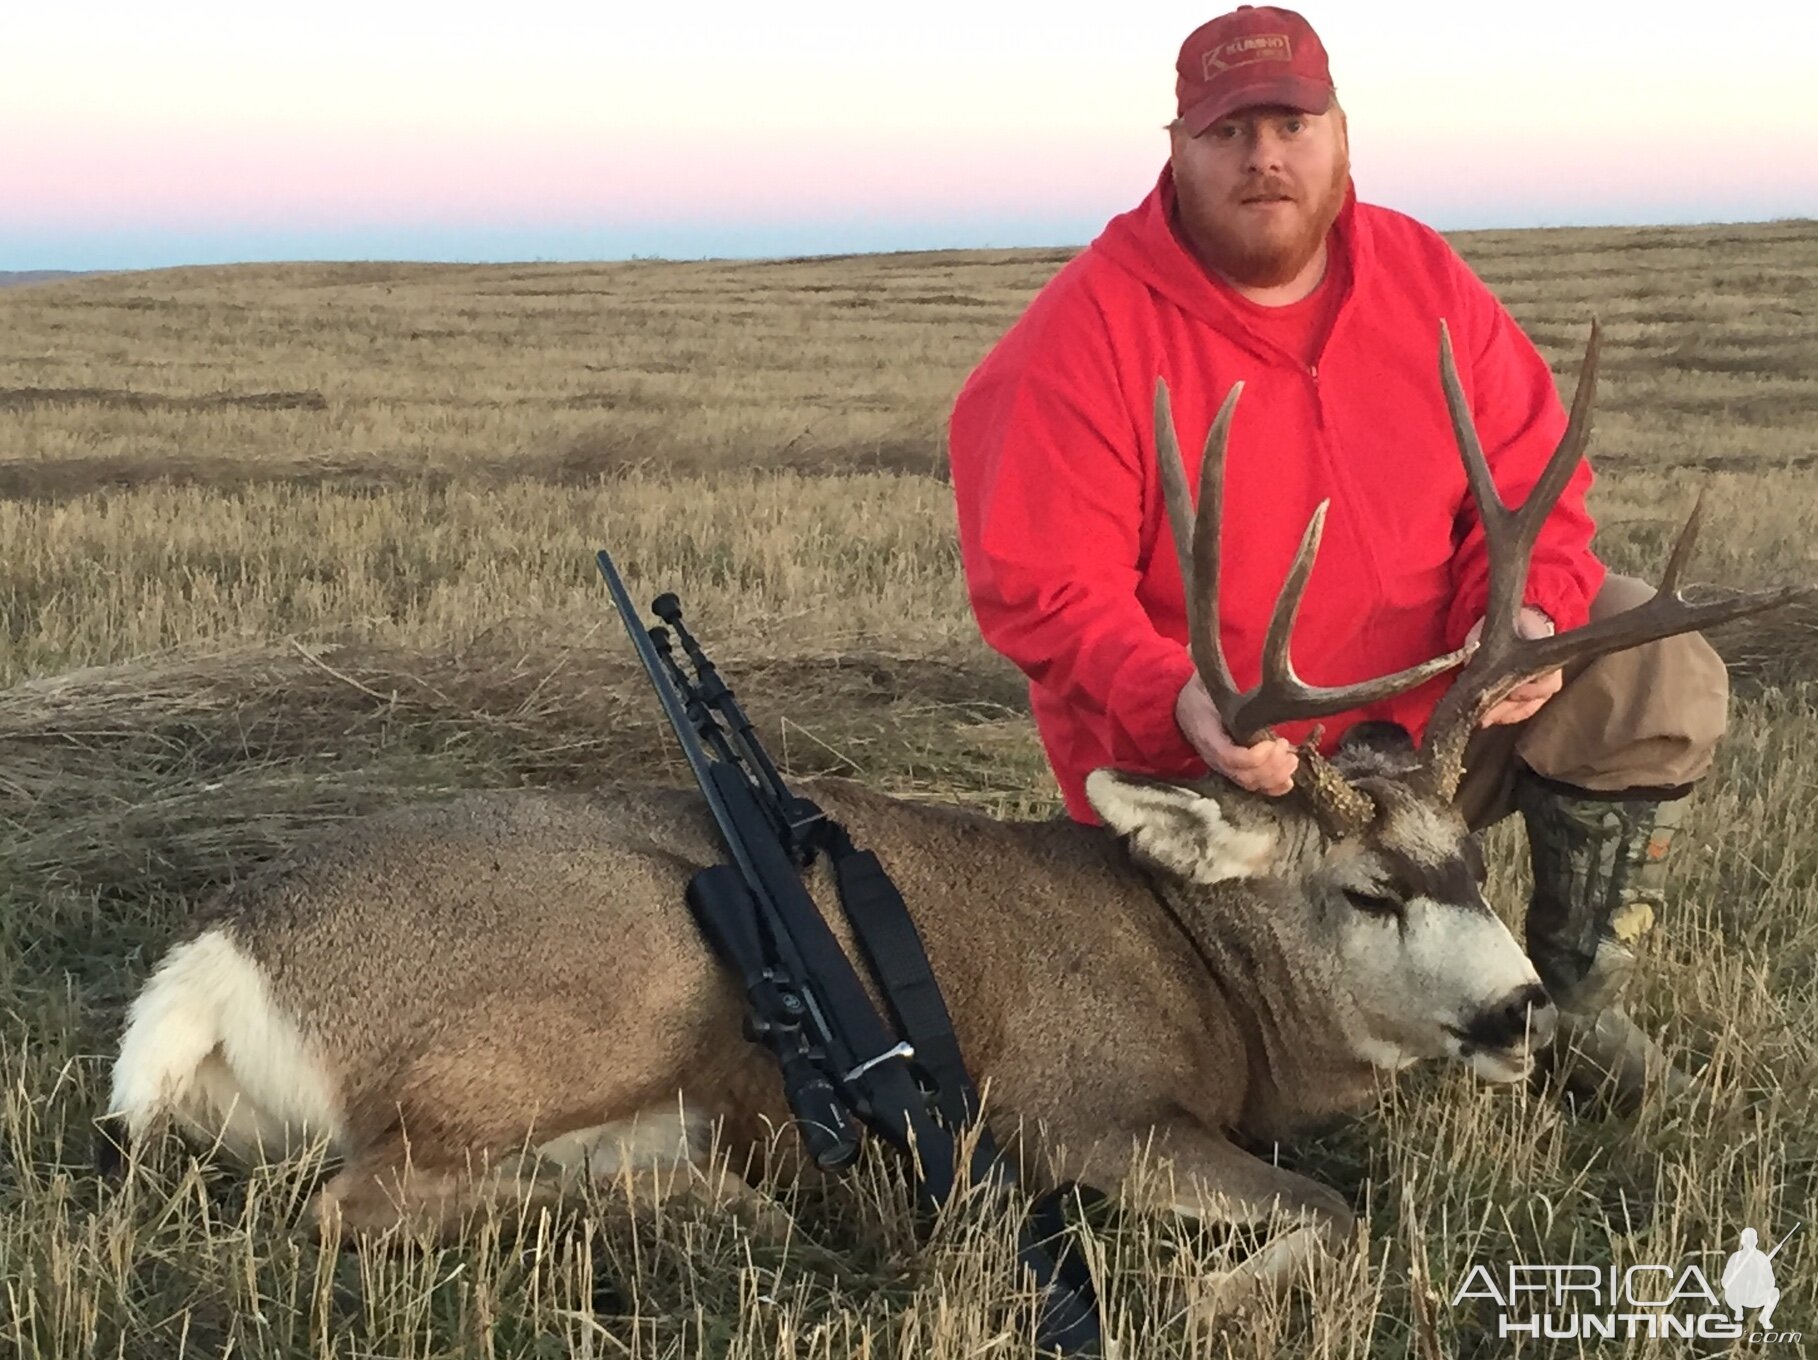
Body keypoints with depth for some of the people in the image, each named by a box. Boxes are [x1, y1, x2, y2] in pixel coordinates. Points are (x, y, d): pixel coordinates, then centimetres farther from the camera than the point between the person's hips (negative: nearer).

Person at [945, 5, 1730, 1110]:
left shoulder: (1426, 280, 0)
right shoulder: (1086, 336, -15)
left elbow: (1529, 481, 1)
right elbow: (1043, 588, -19)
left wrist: (1529, 612, -21)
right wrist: (1178, 701, -36)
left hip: (1433, 707, 5)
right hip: (1221, 771, -4)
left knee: (1655, 669, -14)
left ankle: (1573, 1009, 2)